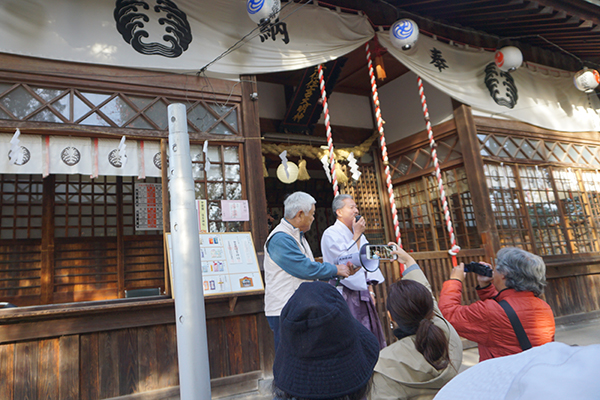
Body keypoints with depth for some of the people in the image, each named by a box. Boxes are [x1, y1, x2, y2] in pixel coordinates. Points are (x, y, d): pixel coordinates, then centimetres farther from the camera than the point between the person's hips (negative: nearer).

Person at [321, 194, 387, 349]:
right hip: (346, 295, -8)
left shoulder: (358, 234, 15)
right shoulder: (331, 233, -9)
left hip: (363, 295, 8)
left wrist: (370, 290, 10)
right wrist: (356, 235, -14)